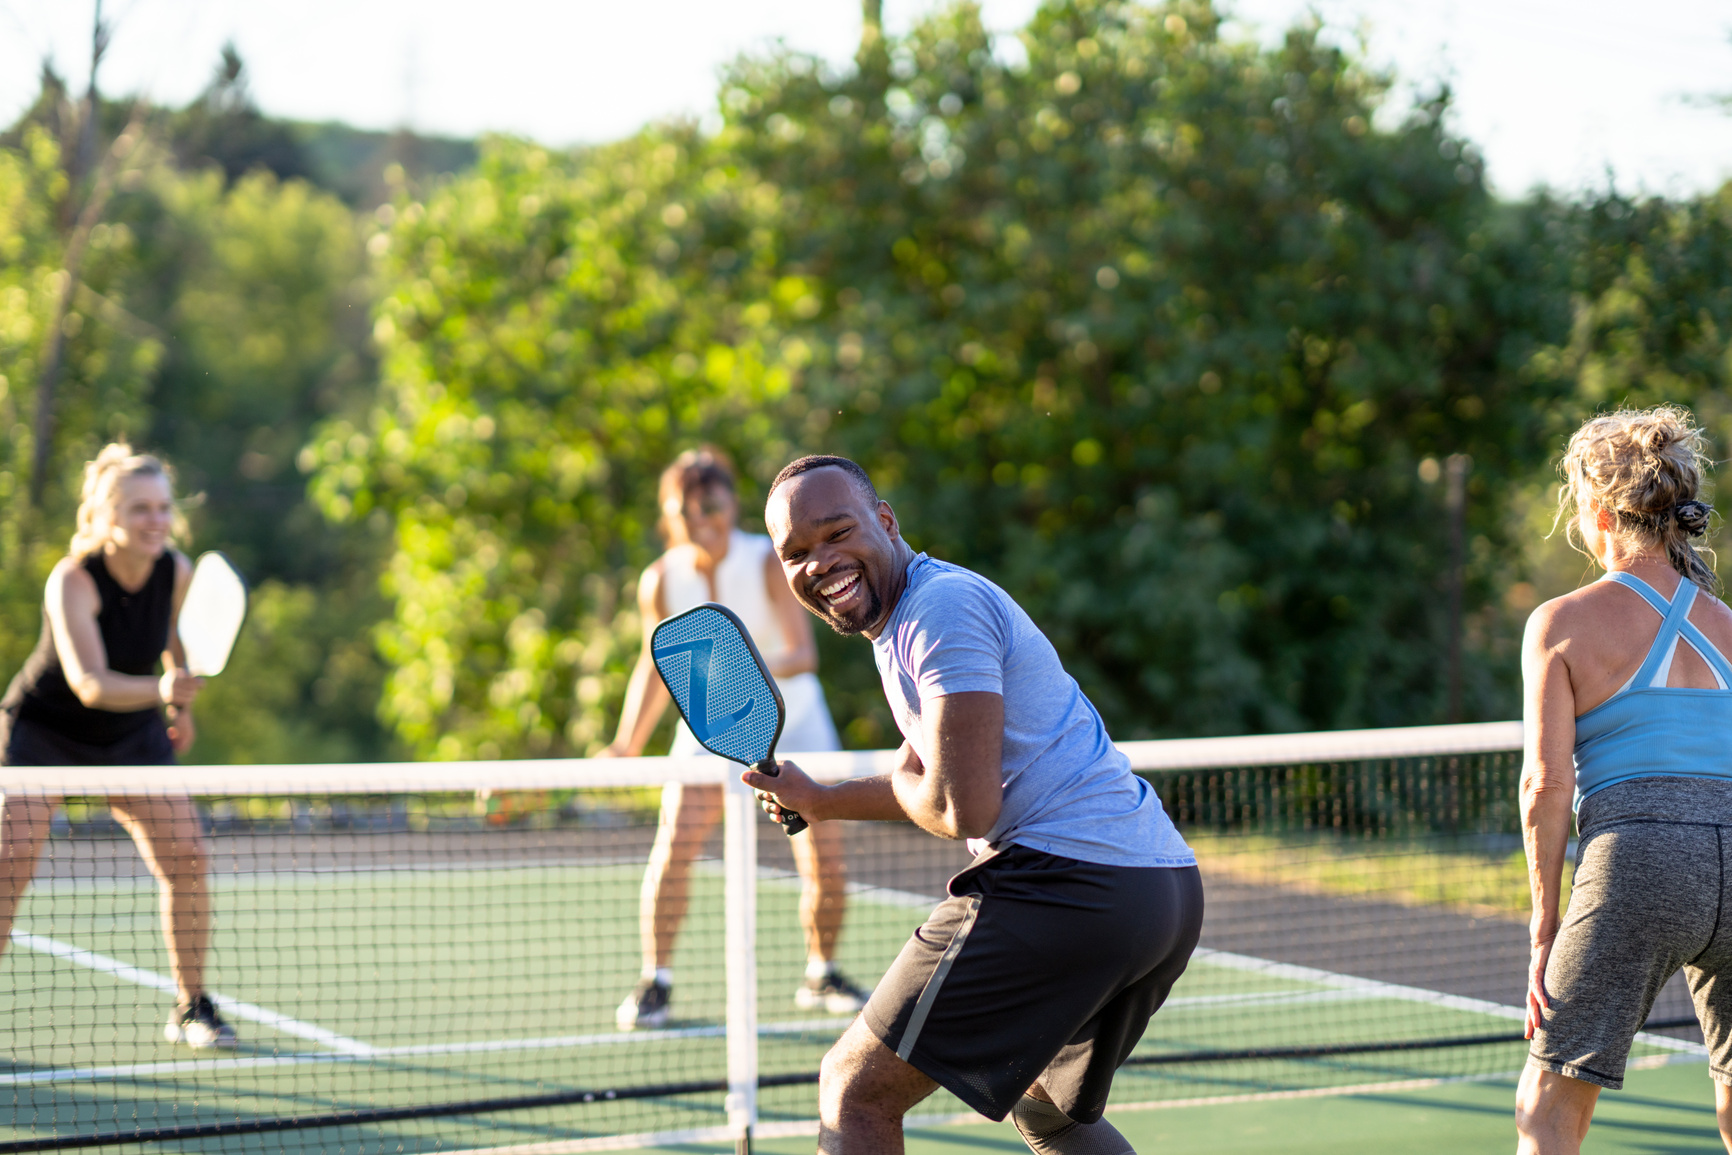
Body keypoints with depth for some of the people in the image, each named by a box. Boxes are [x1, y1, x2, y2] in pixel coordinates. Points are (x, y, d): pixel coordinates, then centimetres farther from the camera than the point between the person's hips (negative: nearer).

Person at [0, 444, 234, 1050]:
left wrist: (182, 706, 14)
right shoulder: (72, 580, -29)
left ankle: (191, 1009, 5)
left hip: (133, 733, 4)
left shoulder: (177, 572, -14)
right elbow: (88, 683, -41)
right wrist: (160, 688, -57)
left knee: (186, 855, -9)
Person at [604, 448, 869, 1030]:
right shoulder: (660, 581, -13)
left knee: (827, 865, -6)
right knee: (674, 846, -18)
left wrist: (764, 668, -48)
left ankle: (821, 976, 18)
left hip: (791, 717, -1)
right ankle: (654, 983, -6)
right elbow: (657, 665, 2)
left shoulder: (770, 564, -20)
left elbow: (805, 652, -27)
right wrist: (626, 746, -3)